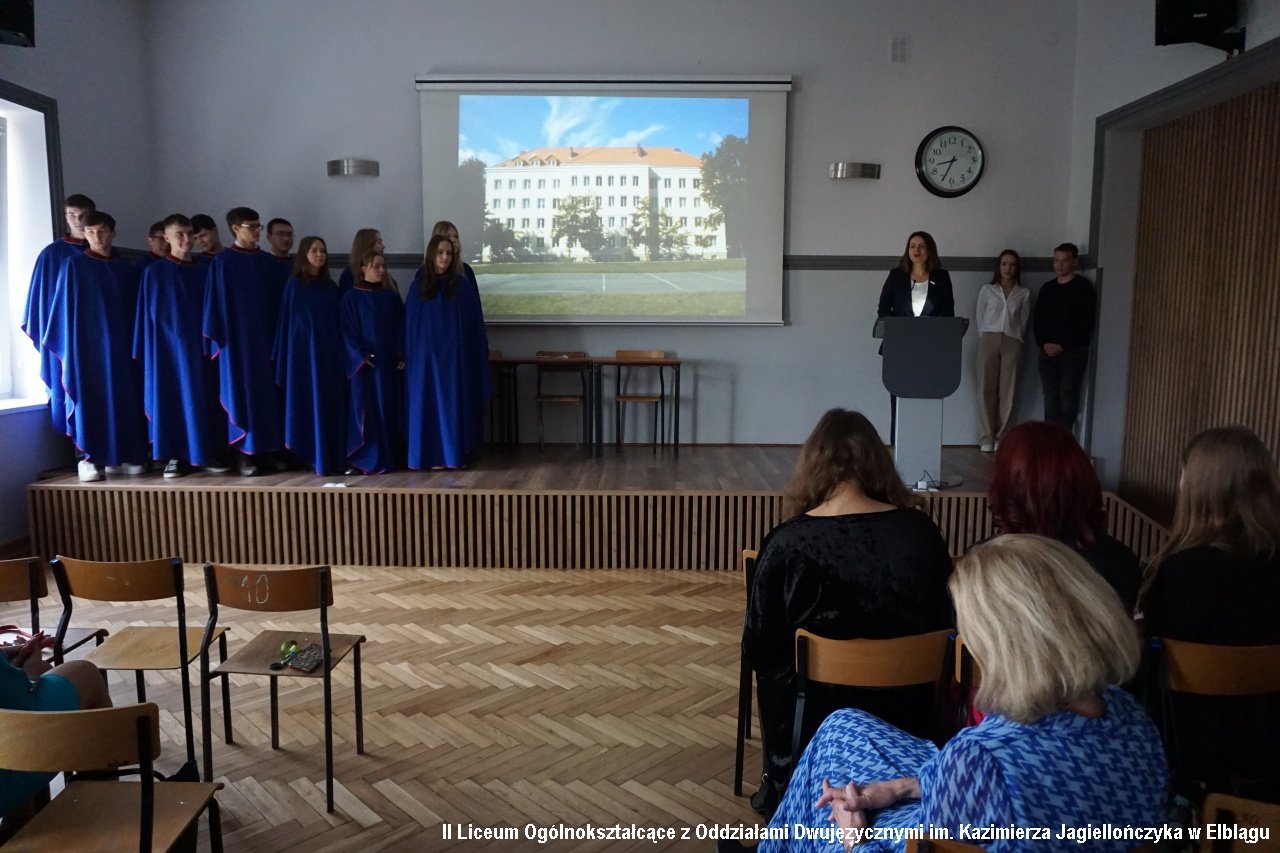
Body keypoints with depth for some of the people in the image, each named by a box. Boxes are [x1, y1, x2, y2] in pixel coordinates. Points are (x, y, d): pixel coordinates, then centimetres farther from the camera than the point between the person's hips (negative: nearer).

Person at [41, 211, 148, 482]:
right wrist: (67, 345, -6)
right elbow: (64, 307, -1)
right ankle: (90, 458, 1)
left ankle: (119, 456, 10)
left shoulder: (127, 269, 11)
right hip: (88, 342, -3)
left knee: (125, 398, 3)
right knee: (91, 398, -4)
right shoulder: (74, 266, 1)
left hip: (121, 344, 4)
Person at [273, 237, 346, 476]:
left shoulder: (331, 287, 11)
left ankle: (332, 457, 10)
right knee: (309, 403, -3)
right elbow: (286, 320, -2)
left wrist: (342, 352, 6)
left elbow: (338, 322, 12)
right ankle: (314, 457, 2)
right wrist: (284, 357, -7)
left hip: (329, 351, 4)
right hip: (305, 350, -4)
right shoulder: (294, 284, -1)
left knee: (331, 404, 4)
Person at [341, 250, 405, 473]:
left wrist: (401, 354, -4)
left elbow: (401, 329, 8)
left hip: (389, 363, 4)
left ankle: (389, 456, 14)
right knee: (366, 411, -3)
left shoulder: (392, 298, 10)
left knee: (389, 411, 6)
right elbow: (347, 331, -4)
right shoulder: (351, 298, 0)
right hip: (365, 363, -3)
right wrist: (361, 355, -14)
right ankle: (367, 459, 2)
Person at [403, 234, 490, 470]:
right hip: (426, 355, 1)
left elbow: (475, 324, 2)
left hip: (456, 355, -1)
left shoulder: (464, 286, 2)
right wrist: (407, 354, 0)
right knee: (429, 403, 2)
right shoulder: (419, 286, 5)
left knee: (455, 403, 1)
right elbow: (410, 323, 6)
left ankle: (457, 454, 7)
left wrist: (479, 353, -3)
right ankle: (434, 455, 8)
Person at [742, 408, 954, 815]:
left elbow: (758, 647, -11)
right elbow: (944, 625, 2)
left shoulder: (787, 543, -20)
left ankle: (783, 791, 46)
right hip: (906, 712, 3)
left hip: (814, 718, -2)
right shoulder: (921, 532, -12)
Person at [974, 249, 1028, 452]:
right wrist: (985, 340, 4)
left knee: (1008, 391, -2)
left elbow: (1024, 323, 11)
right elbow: (980, 319, 10)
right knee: (986, 389, -4)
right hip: (989, 340, -1)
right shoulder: (987, 290, 9)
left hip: (1012, 343, 1)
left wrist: (1016, 339, 4)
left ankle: (1000, 437, 4)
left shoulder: (1024, 294, 11)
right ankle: (986, 437, -1)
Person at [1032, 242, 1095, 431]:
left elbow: (1085, 323, -9)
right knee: (1050, 396, 5)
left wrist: (1063, 345, -14)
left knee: (1068, 396, -7)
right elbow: (1037, 320, 11)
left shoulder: (1083, 287, -3)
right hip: (1048, 350, 5)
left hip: (1073, 351, -5)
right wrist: (1043, 343, -5)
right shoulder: (1047, 288, 13)